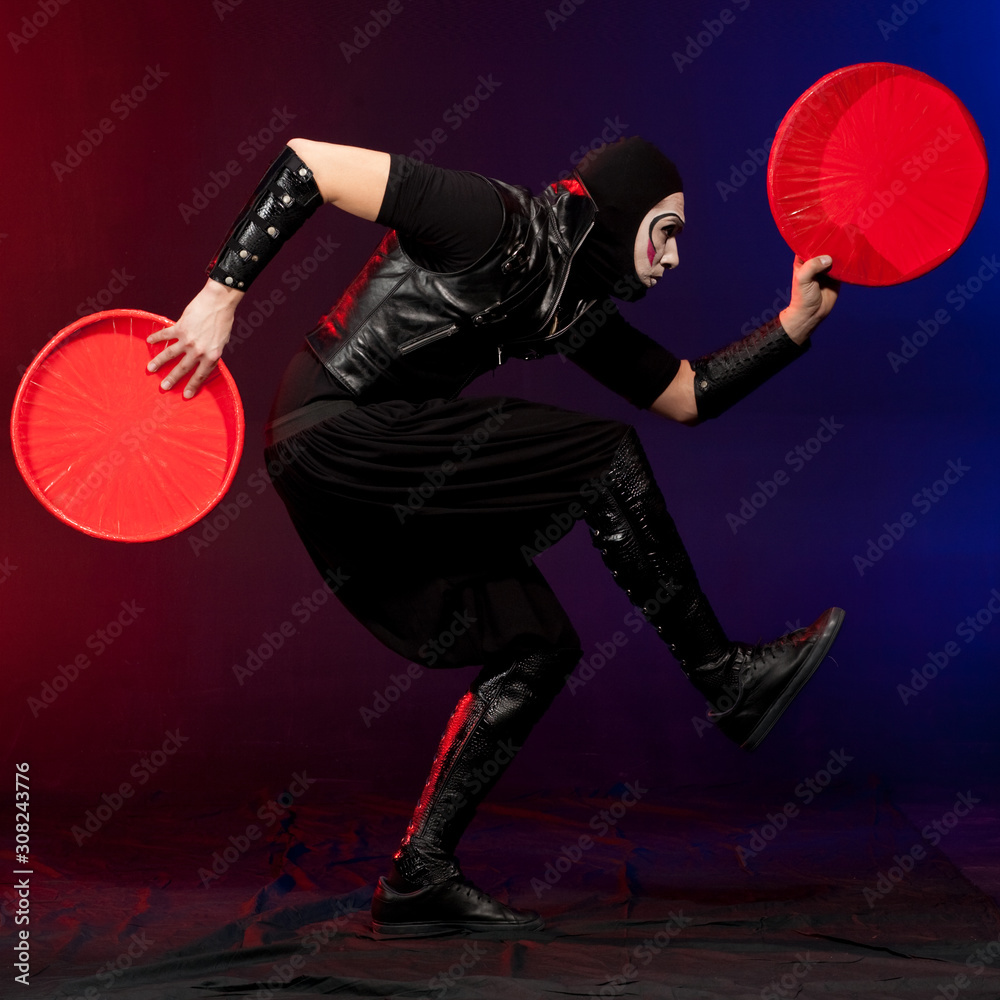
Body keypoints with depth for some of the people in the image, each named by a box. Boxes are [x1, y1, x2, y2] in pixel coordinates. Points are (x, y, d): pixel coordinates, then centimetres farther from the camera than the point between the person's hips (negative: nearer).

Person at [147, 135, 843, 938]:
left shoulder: (580, 309, 14)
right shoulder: (494, 223, -12)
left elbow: (690, 395, 18)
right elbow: (310, 161, -13)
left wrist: (795, 324, 6)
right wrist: (222, 292, -16)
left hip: (388, 479, 9)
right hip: (333, 434, -9)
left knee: (537, 645, 3)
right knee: (605, 460, -12)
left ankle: (417, 879, 6)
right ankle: (725, 677, 1)